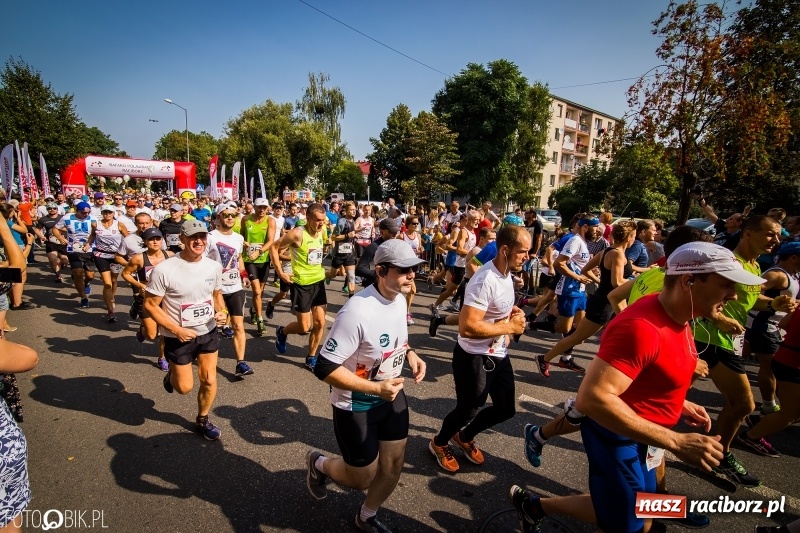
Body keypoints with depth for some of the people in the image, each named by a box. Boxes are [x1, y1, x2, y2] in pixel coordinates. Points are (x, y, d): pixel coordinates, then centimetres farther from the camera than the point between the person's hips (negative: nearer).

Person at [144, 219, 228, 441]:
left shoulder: (214, 266, -7)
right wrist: (177, 330, -20)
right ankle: (171, 376, 45)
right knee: (185, 387, 9)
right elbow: (150, 305, -14)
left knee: (209, 380, 10)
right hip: (179, 337, -3)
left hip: (208, 332, 4)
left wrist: (221, 312, -10)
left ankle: (202, 420, 35)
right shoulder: (164, 269, -21)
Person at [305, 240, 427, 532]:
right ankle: (318, 464, 44)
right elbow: (324, 368, -28)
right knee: (363, 479, 11)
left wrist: (409, 353, -5)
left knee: (393, 465, 18)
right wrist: (376, 388, -29)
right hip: (356, 405, -7)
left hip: (392, 396, 7)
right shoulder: (357, 312, -33)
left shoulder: (400, 299, -7)